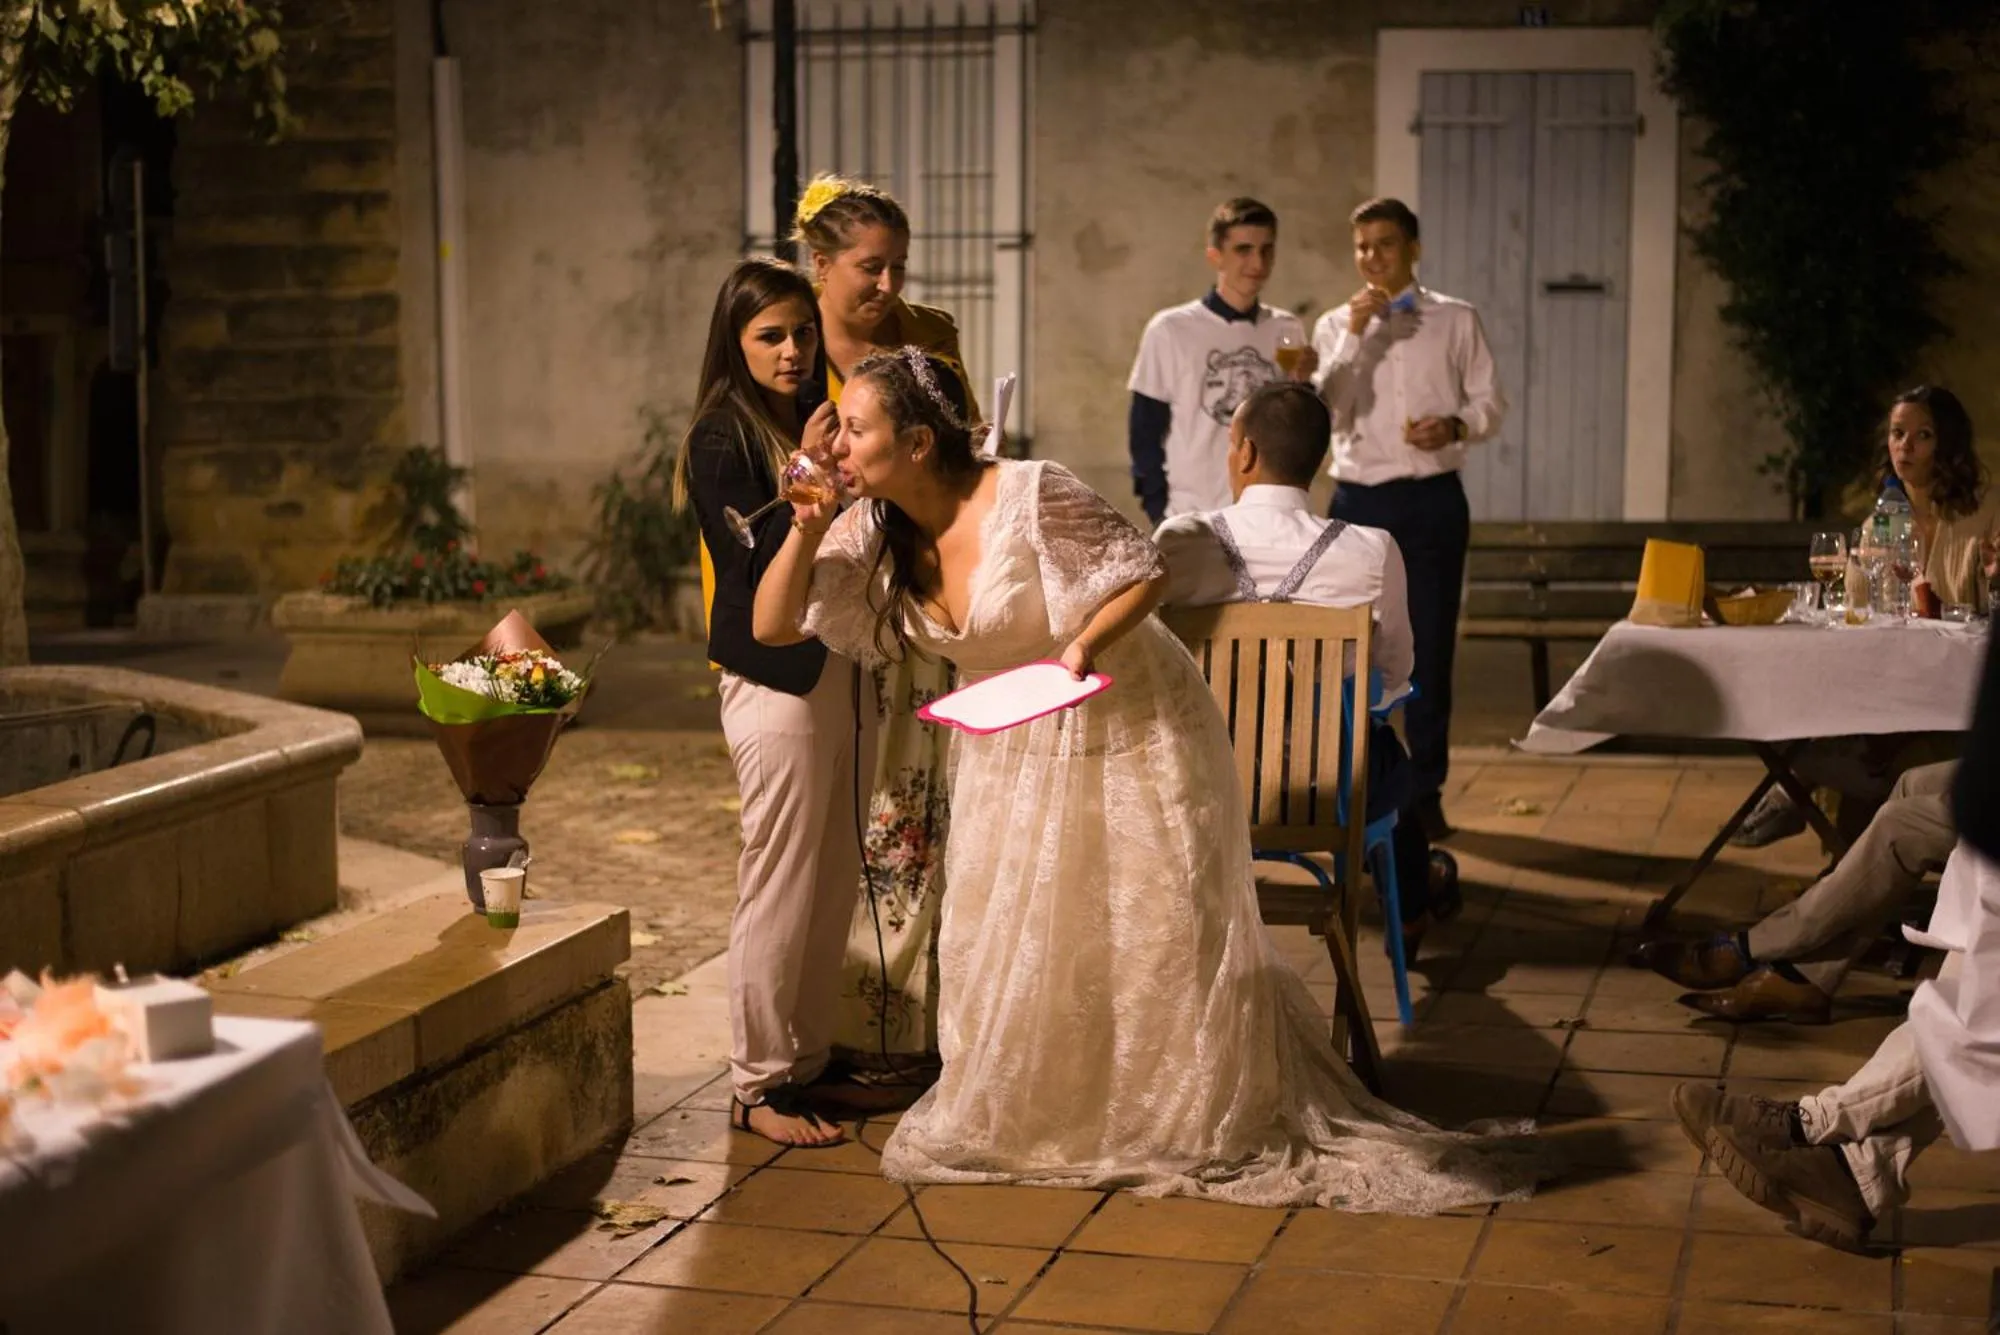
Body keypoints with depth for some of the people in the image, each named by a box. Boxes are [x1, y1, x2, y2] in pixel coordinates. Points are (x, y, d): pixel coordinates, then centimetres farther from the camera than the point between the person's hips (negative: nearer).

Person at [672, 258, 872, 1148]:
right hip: (775, 678, -8)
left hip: (839, 668, 8)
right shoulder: (722, 438, -10)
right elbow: (753, 564, -17)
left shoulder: (812, 424, 12)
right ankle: (757, 1085, 5)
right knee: (781, 886, -4)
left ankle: (807, 1059, 24)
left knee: (835, 882, 13)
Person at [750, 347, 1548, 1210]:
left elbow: (1144, 572, -18)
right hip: (1010, 747, 6)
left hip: (1127, 726, -6)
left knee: (1165, 934, 1)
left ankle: (1238, 1130, 17)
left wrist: (1080, 650, -34)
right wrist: (804, 529, -20)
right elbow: (774, 625, -6)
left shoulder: (1029, 495, -26)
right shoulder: (872, 532, -7)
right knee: (996, 936, 10)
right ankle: (1010, 1121, 30)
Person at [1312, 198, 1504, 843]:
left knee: (1431, 648, 3)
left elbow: (1490, 401, 6)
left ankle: (1426, 794, 12)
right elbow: (1316, 407, -7)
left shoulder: (1457, 321, 5)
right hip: (1359, 498, 1)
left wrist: (1457, 425, -14)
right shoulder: (1335, 326, 7)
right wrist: (1355, 334, -14)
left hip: (1433, 499, -1)